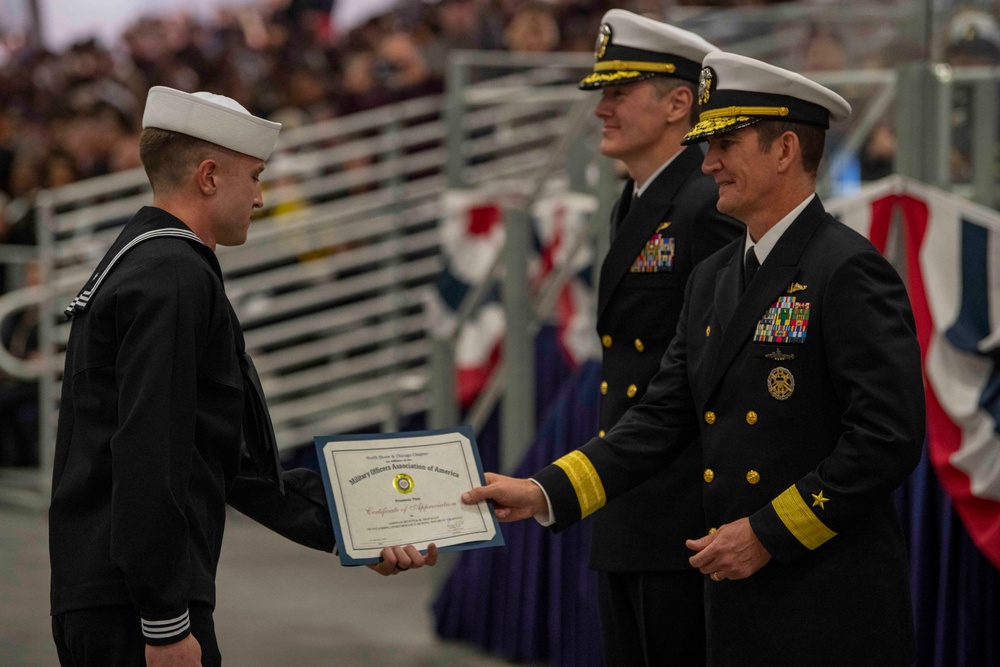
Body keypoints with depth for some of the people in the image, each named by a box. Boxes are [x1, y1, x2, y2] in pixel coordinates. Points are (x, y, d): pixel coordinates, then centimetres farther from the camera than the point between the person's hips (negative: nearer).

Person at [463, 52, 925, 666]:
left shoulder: (850, 271, -12)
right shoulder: (713, 279, 14)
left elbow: (889, 438, -18)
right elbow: (664, 417, 13)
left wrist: (767, 533, -16)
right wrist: (544, 494, 2)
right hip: (738, 612, 8)